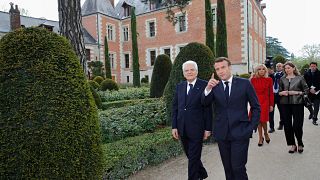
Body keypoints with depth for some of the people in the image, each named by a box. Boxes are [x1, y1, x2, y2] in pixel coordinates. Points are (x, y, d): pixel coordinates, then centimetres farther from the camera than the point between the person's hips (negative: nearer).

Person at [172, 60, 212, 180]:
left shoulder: (204, 85, -6)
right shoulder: (179, 86, 9)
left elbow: (208, 108, -8)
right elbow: (175, 107, 9)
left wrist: (208, 128, -9)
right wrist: (174, 126, 4)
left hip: (196, 129, -5)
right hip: (182, 129, 6)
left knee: (194, 158, 2)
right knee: (190, 156, 19)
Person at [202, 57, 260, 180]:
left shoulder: (244, 83, -1)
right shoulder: (214, 86, 4)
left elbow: (256, 107, 4)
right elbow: (205, 104, -10)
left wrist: (252, 127, -3)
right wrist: (208, 89, -27)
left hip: (240, 133, -3)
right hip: (222, 134, 3)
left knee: (238, 167, -6)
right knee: (228, 168, 14)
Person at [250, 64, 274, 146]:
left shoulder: (269, 79, 1)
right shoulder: (253, 79, 3)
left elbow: (271, 93, 2)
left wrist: (271, 105, -1)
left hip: (265, 102, -1)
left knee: (263, 120, -5)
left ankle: (266, 133, 26)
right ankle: (260, 138, 20)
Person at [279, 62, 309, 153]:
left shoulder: (300, 78, 2)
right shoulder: (282, 79, 10)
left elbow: (306, 90, 2)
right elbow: (279, 92, 14)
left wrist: (297, 92, -12)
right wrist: (282, 93, -7)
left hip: (297, 104, -3)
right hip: (285, 104, 3)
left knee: (297, 125, -2)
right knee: (287, 125, 3)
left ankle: (300, 144, 22)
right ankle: (293, 145, 18)